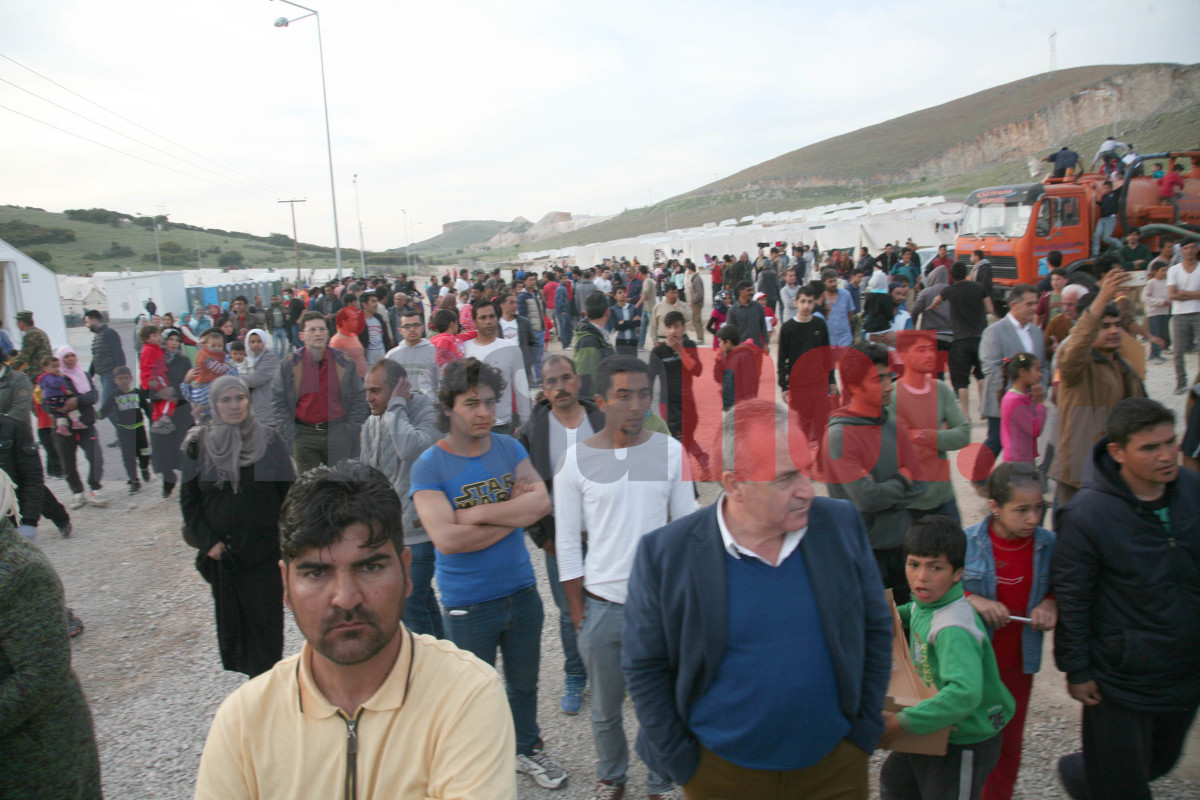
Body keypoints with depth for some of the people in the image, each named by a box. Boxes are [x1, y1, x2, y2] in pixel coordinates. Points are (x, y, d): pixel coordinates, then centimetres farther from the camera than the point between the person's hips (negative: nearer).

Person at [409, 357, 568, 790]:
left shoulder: (509, 448, -2)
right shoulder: (429, 466, -15)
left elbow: (542, 502, -15)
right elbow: (446, 538, -26)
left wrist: (475, 514, -22)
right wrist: (512, 512, -19)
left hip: (521, 590, 4)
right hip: (469, 604, -4)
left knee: (524, 683, 23)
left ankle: (528, 749, 48)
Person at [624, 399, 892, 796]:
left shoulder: (842, 525, -9)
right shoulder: (664, 553, -17)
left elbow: (876, 629, 2)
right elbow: (643, 668, -8)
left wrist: (865, 732, 2)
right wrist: (682, 765, -5)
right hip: (722, 773, -1)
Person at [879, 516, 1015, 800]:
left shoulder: (954, 630, -35)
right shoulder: (925, 603, -8)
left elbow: (965, 693, -48)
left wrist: (902, 723, -45)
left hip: (966, 741, -9)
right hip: (935, 733, 9)